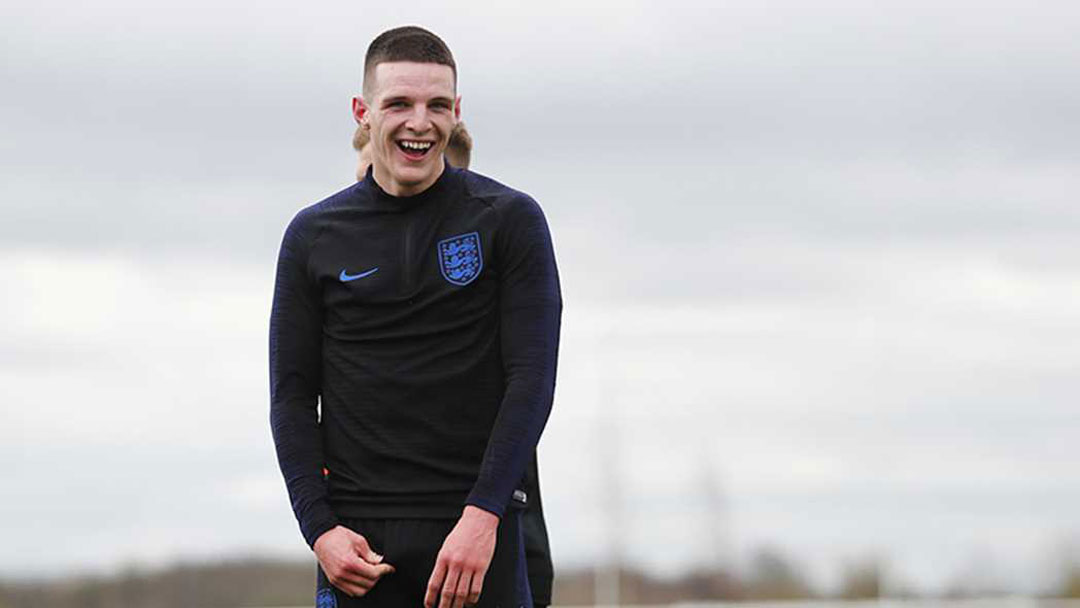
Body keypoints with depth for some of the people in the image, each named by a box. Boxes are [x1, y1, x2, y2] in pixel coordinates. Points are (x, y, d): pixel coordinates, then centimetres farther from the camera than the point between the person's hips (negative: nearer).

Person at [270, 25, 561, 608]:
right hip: (358, 537, 1)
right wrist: (319, 528, -5)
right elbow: (293, 396, 8)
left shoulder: (509, 221, 3)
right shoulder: (314, 237, 8)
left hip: (478, 525, -1)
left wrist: (481, 516, -14)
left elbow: (531, 379, -3)